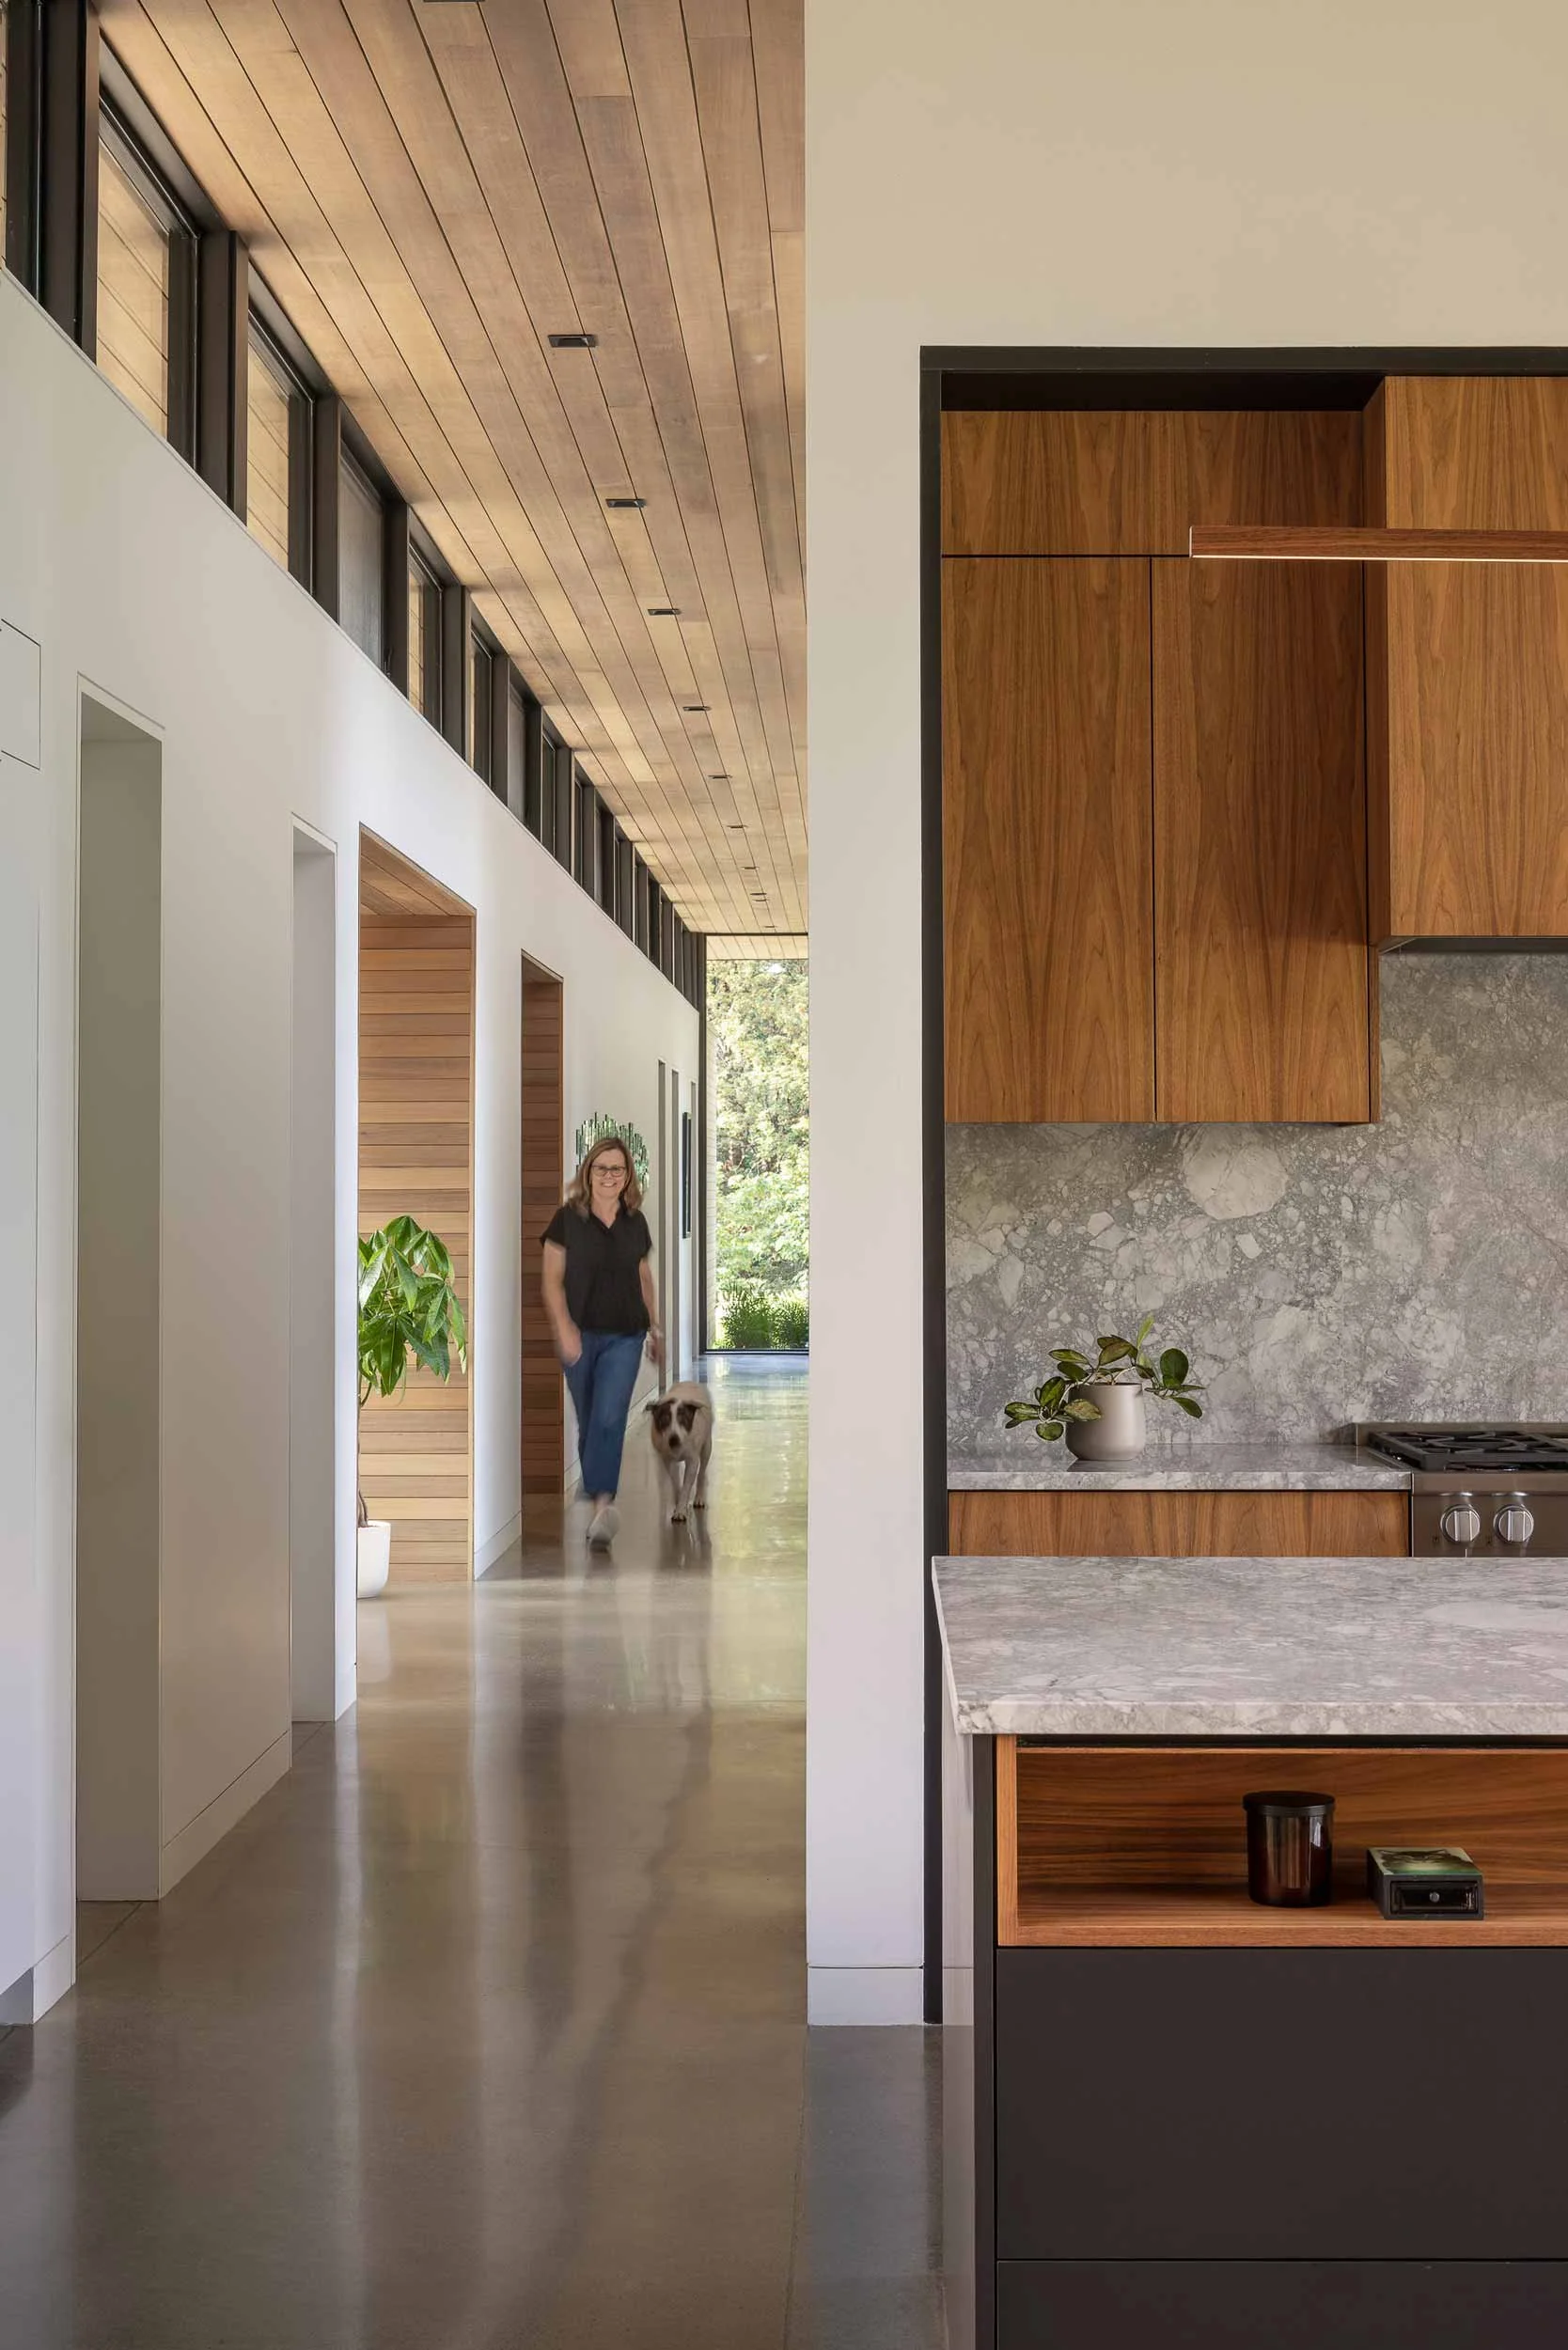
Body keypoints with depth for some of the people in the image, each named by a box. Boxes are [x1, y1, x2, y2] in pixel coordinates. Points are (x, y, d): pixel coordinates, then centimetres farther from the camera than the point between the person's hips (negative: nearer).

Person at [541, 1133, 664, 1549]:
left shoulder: (636, 1223, 6)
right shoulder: (568, 1219, -3)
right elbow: (552, 1279, -4)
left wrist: (655, 1329, 20)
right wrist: (564, 1328, -15)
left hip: (625, 1336, 1)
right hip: (581, 1335, 0)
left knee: (610, 1418, -14)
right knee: (587, 1421, 9)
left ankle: (602, 1504, -24)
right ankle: (598, 1499, 26)